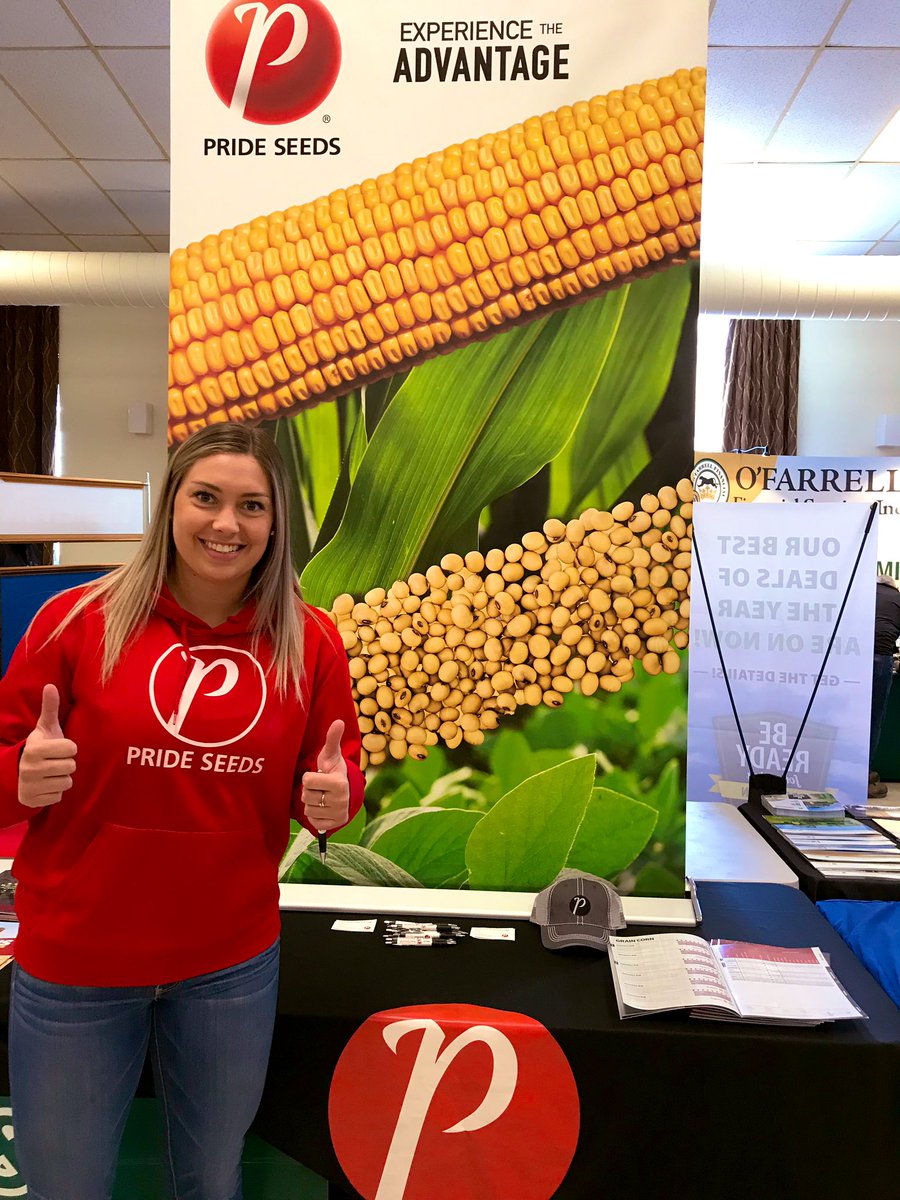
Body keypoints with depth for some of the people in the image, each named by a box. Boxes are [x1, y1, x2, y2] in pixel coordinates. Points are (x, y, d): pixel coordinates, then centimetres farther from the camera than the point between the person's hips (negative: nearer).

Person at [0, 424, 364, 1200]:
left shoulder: (311, 641, -6)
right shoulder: (78, 620, -11)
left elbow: (337, 774, 3)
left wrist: (335, 797, -19)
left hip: (235, 963, 2)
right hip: (73, 963, -1)